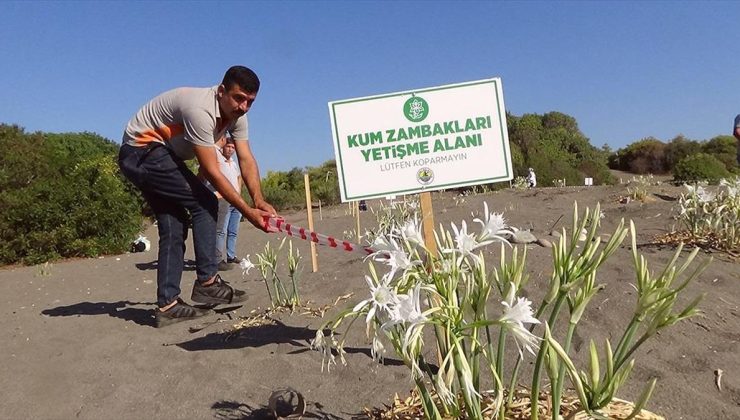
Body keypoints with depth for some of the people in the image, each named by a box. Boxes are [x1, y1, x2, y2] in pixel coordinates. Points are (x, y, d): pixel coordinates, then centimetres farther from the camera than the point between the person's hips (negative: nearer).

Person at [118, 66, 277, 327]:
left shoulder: (237, 115, -2)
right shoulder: (201, 110, -30)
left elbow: (246, 160, -10)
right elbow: (212, 172, -29)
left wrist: (258, 200, -25)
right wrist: (247, 211, -29)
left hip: (159, 156, 9)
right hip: (142, 151, -9)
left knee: (173, 228, 4)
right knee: (205, 204, -15)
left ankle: (167, 305, 7)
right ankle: (207, 282, -9)